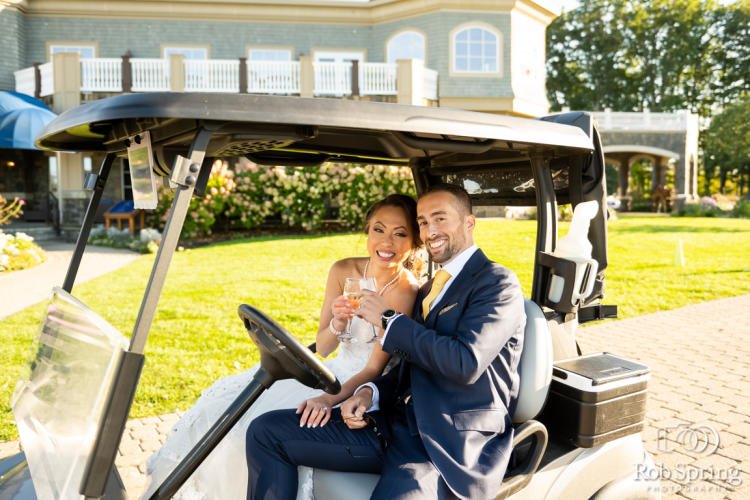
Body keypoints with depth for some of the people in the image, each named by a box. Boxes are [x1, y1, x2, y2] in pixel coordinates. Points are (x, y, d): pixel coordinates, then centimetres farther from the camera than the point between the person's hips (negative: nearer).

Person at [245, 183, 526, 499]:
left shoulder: (498, 283, -6)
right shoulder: (430, 289, 20)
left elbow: (466, 363, -21)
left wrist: (388, 320, -12)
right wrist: (372, 392, 1)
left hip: (450, 447, -7)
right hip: (396, 423, 7)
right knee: (266, 431, -1)